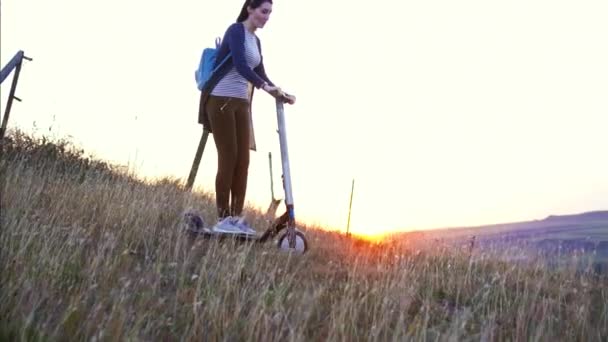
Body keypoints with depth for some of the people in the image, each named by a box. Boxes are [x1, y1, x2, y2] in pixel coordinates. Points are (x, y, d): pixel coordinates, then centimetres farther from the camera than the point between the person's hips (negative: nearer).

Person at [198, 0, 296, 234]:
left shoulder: (256, 41, 17)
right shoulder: (236, 30, -8)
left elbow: (260, 73, 22)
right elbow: (240, 65, -23)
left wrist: (280, 94, 12)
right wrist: (265, 87, -32)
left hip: (241, 103, 8)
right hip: (220, 100, -8)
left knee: (242, 160, 2)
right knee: (228, 158, -10)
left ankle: (236, 218, 6)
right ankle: (223, 219, -4)